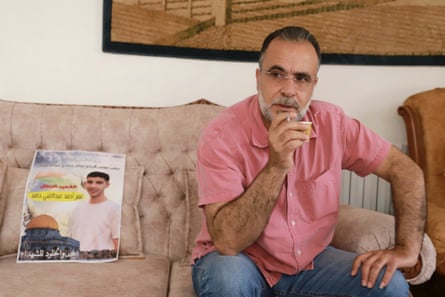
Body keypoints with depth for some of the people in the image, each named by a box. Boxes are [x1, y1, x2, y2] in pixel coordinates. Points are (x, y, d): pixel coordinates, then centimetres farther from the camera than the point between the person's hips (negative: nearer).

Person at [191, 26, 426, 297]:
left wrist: (407, 249, -13)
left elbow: (405, 169, -2)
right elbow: (227, 242, -28)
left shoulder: (332, 123, -10)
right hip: (239, 262, -2)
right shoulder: (221, 136, -22)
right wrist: (276, 166, -37)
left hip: (309, 262, 3)